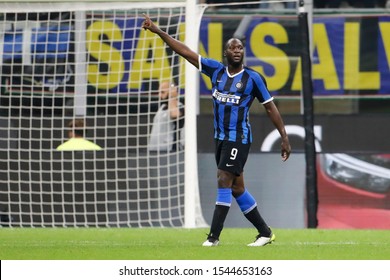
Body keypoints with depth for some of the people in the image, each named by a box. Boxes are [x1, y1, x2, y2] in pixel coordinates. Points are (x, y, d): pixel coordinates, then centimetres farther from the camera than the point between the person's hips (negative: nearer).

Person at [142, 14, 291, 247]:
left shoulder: (253, 78, -7)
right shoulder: (217, 70, 4)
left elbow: (270, 107, -1)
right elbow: (186, 52, 4)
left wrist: (285, 138, -3)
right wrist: (158, 31, 0)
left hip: (239, 138, -6)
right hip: (221, 138, 6)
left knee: (224, 182, -12)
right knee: (236, 187, 9)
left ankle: (214, 236, -9)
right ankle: (264, 232, 18)